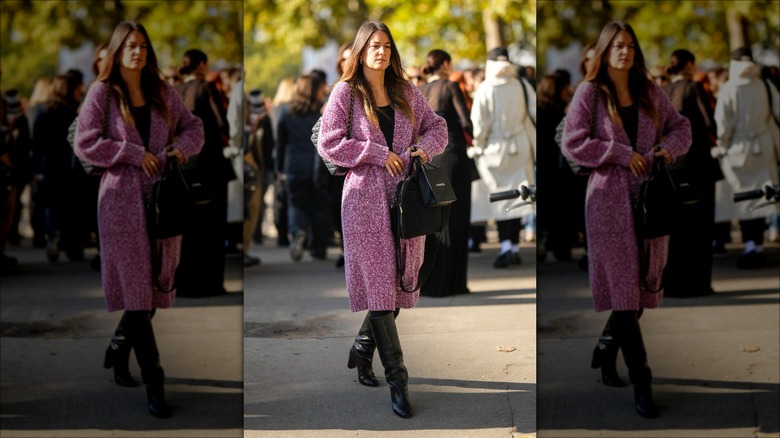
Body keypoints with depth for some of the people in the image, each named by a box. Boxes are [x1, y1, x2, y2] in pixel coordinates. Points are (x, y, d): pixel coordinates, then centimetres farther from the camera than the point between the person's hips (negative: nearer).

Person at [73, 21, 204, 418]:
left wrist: (182, 147, -1)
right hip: (123, 198, -5)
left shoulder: (162, 92, 11)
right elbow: (85, 143, -9)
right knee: (135, 288, -7)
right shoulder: (102, 93, -2)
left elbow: (192, 126, 20)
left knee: (157, 284, 7)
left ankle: (119, 349, 32)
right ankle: (154, 383, -7)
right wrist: (135, 154, -13)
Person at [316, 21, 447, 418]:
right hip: (366, 198, -5)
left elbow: (436, 126, 21)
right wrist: (379, 154, -11)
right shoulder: (346, 93, -1)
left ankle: (362, 350, 30)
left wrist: (425, 147, -1)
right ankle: (397, 380, -5)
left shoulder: (405, 91, 12)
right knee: (378, 286, -7)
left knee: (399, 283, 6)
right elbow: (328, 143, -8)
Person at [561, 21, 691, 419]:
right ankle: (641, 383, -5)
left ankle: (606, 349, 32)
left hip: (649, 196, 5)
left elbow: (680, 126, 20)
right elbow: (572, 143, -9)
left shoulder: (649, 92, 11)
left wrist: (669, 148, -1)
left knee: (643, 284, 7)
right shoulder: (590, 93, -2)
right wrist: (623, 155, -13)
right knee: (623, 287, -7)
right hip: (610, 198, -5)